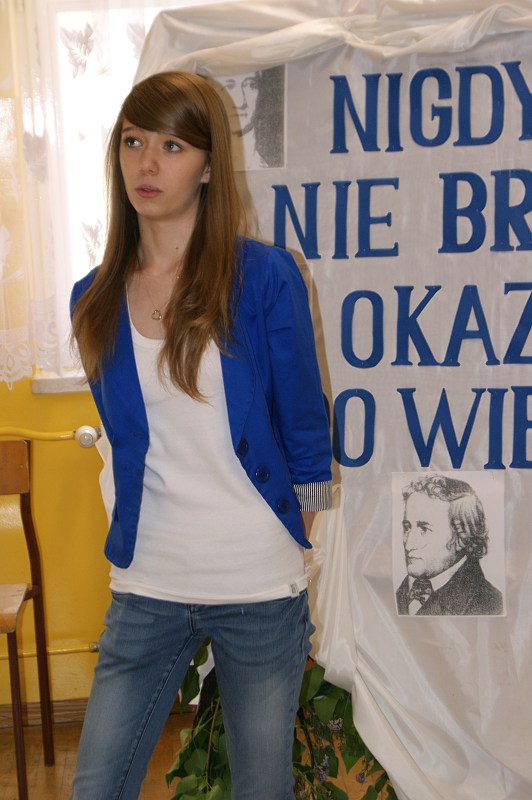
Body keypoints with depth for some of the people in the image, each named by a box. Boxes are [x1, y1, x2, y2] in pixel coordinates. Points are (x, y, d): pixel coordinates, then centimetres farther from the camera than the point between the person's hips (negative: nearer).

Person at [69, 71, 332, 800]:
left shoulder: (264, 276, -8)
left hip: (260, 585, -2)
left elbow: (302, 421, 0)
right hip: (145, 586, 3)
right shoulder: (96, 299, 3)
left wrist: (293, 533, 7)